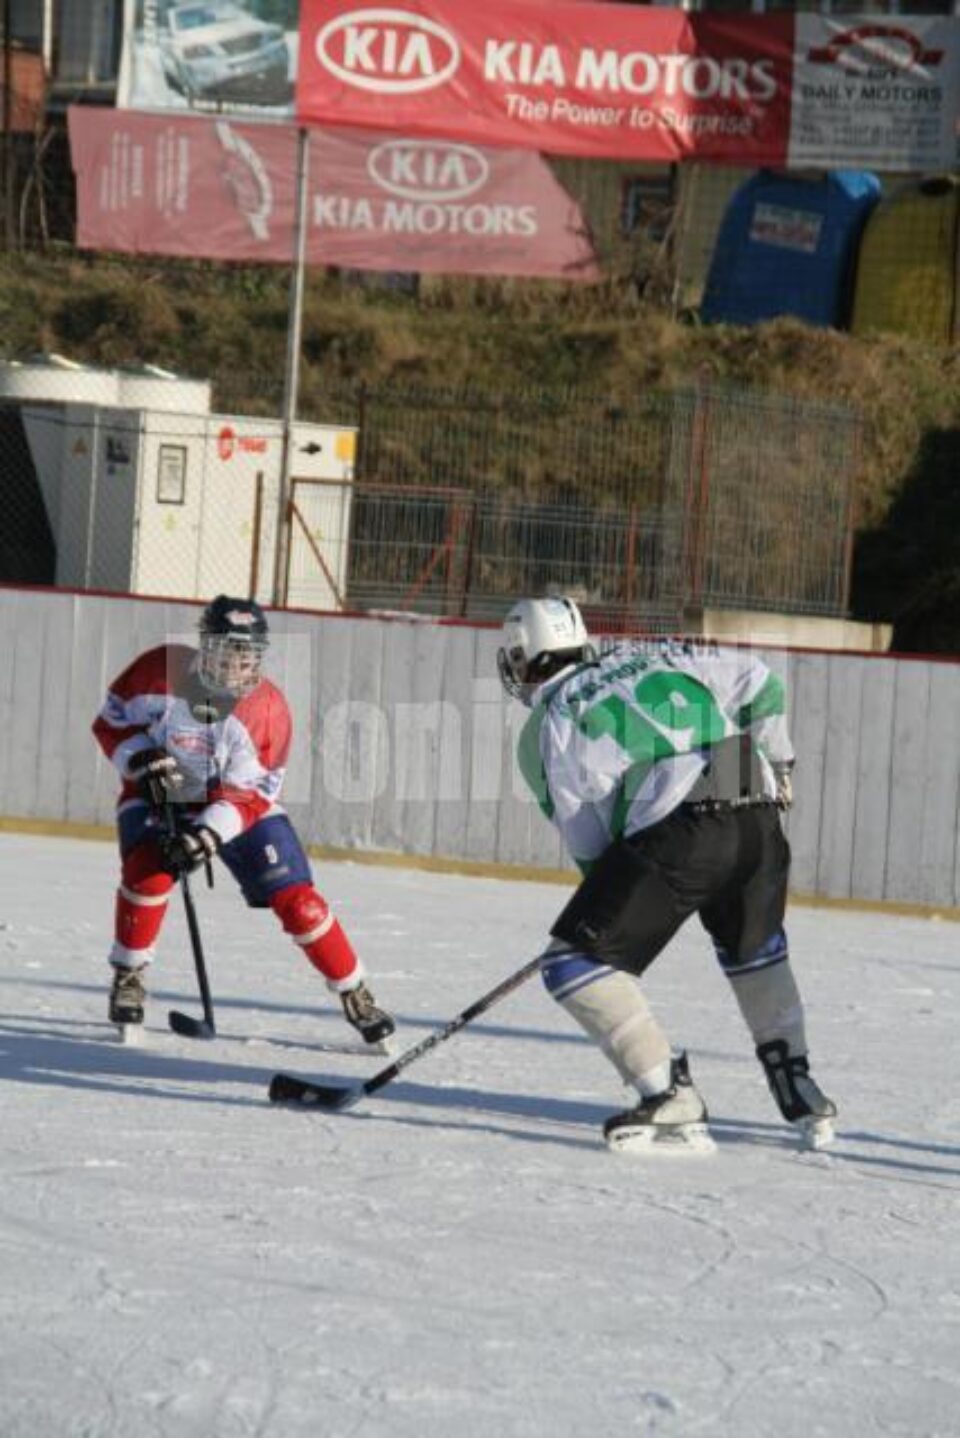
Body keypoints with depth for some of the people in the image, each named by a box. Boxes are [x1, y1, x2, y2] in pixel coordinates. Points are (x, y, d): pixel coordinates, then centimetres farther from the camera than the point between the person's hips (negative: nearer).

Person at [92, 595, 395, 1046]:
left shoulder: (268, 708, -19)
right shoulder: (160, 671, -19)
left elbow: (250, 793, -20)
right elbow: (110, 722, -6)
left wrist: (209, 834, -35)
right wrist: (140, 760, -24)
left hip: (236, 805, 1)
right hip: (158, 796, -1)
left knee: (295, 899, -8)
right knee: (149, 870, -29)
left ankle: (355, 994, 5)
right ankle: (127, 977, -8)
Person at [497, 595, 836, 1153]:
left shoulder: (548, 724, 10)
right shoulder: (655, 660, 24)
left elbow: (586, 839, 9)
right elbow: (757, 680, 23)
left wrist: (614, 892, 24)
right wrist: (777, 763, 32)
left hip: (674, 831, -6)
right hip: (759, 822, 7)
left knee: (577, 963, 1)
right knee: (757, 953, 32)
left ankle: (672, 1100, -7)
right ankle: (799, 1090, 31)